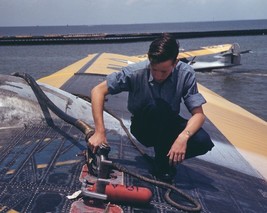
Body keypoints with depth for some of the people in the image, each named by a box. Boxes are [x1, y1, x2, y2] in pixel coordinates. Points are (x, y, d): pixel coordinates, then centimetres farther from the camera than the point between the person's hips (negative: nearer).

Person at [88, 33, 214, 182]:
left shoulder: (185, 73, -20)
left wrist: (183, 137, -40)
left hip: (169, 126, 1)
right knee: (157, 106, -36)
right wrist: (100, 132, -29)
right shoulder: (136, 72, -24)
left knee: (203, 142, -29)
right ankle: (163, 161, -15)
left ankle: (170, 157, 1)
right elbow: (98, 91, -21)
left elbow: (198, 114, -20)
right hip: (144, 128, -1)